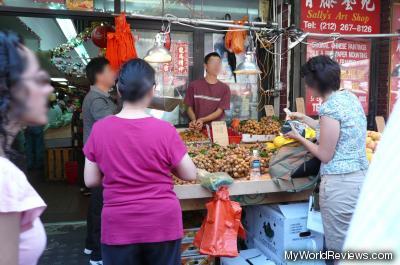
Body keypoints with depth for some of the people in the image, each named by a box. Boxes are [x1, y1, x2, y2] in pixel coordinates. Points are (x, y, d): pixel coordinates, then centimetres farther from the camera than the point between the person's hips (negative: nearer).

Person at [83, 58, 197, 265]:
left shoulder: (100, 129, -9)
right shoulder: (165, 130, -15)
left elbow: (91, 180, -2)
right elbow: (190, 175, -7)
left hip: (118, 227, 1)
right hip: (163, 225, -1)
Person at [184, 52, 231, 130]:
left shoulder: (225, 88, 3)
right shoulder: (194, 85, 3)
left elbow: (219, 111, -2)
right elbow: (189, 108, 7)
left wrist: (202, 120, -15)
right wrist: (194, 120, -13)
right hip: (198, 128, -1)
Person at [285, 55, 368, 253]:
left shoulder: (329, 107, -18)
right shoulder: (349, 97, 8)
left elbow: (324, 155, -14)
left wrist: (298, 137, 0)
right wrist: (304, 118, 29)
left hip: (340, 183, -9)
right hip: (361, 176, 9)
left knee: (339, 246, 4)